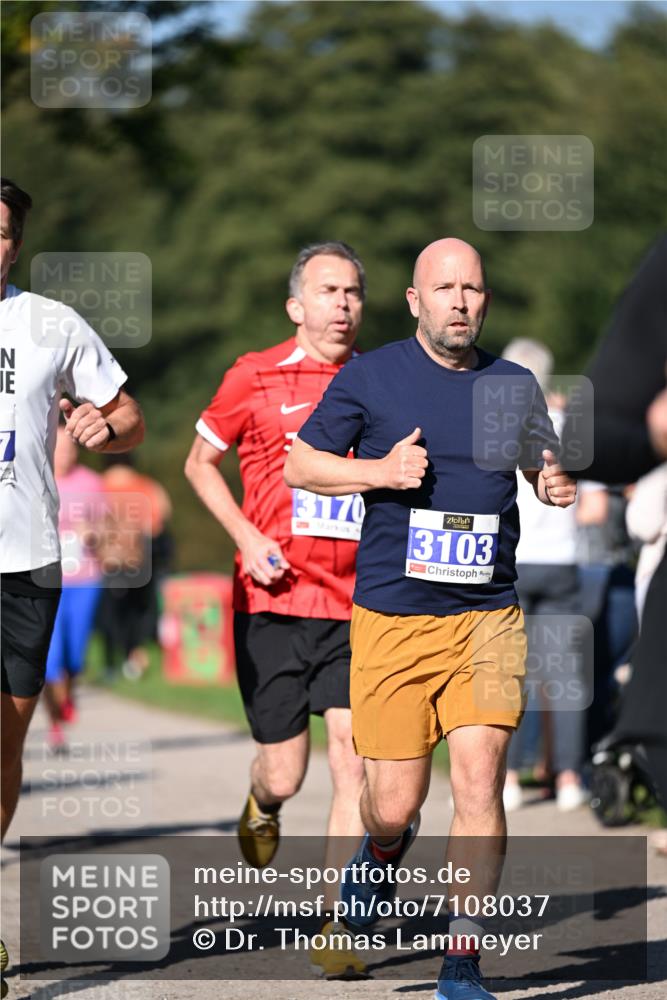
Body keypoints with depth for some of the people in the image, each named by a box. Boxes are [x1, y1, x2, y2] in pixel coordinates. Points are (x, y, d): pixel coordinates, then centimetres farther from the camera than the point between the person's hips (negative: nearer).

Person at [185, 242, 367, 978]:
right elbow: (200, 462, 11)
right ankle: (261, 806, 40)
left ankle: (337, 925, -4)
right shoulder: (254, 379, 0)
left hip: (358, 606, 1)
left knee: (356, 760, -12)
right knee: (284, 773, 2)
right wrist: (248, 538, -2)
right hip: (274, 599, -1)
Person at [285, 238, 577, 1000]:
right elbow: (299, 464, 6)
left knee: (479, 778, -12)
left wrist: (555, 485, -2)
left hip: (487, 619, 1)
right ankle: (384, 848, 38)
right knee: (394, 803, -1)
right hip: (392, 618, -1)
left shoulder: (513, 386, 8)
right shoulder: (370, 378, 1)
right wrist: (382, 471, -11)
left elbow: (542, 468, 23)